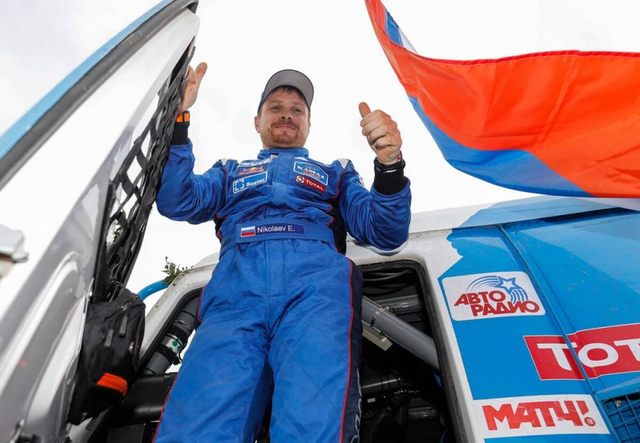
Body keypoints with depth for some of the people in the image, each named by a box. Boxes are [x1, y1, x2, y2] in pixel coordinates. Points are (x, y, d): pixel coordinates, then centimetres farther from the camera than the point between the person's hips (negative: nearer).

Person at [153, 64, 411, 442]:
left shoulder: (335, 173, 32)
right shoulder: (230, 172, 34)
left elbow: (386, 234, 17)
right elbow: (177, 203, 14)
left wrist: (390, 166, -1)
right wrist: (178, 118, 5)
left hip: (317, 278, 0)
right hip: (236, 283, 1)